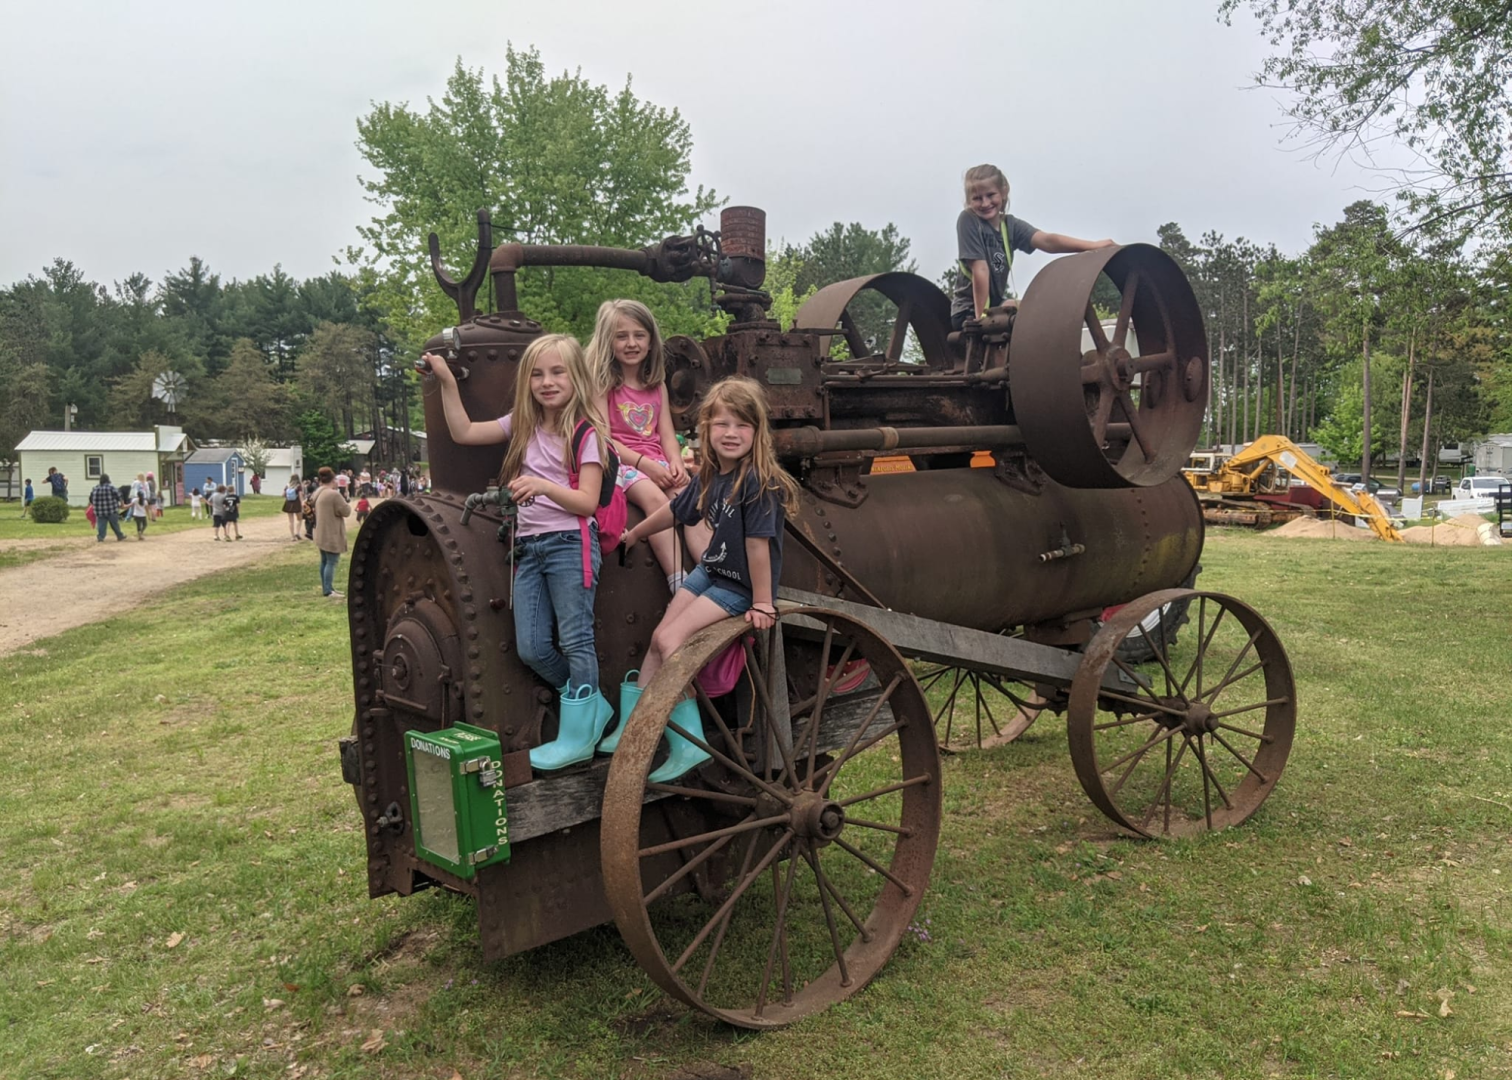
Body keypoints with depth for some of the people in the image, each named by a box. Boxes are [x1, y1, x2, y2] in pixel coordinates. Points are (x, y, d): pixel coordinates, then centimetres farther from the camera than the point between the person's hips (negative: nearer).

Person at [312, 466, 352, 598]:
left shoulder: (317, 493, 10)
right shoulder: (334, 494, -21)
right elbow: (346, 512, -16)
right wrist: (346, 502, 2)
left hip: (321, 534, 10)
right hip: (332, 535, -10)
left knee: (324, 561, 15)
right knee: (331, 562, -7)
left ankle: (326, 587, 22)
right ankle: (328, 590, -7)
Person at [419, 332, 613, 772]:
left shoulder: (586, 433, -4)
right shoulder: (522, 426, 13)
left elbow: (587, 502, -10)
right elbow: (464, 432, 15)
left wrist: (543, 486, -25)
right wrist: (447, 382, 10)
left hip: (570, 543, -6)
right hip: (529, 546, 6)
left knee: (576, 640, -4)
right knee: (531, 648, 0)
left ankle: (577, 736, 6)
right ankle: (594, 708, 20)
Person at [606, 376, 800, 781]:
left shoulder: (757, 481, -24)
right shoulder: (710, 477, 1)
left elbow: (758, 543, -24)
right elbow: (674, 511, 17)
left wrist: (762, 604, -21)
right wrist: (632, 535, 30)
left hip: (740, 586, -8)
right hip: (710, 571, 8)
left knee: (670, 639, -17)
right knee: (659, 637, 7)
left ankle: (688, 744, -9)